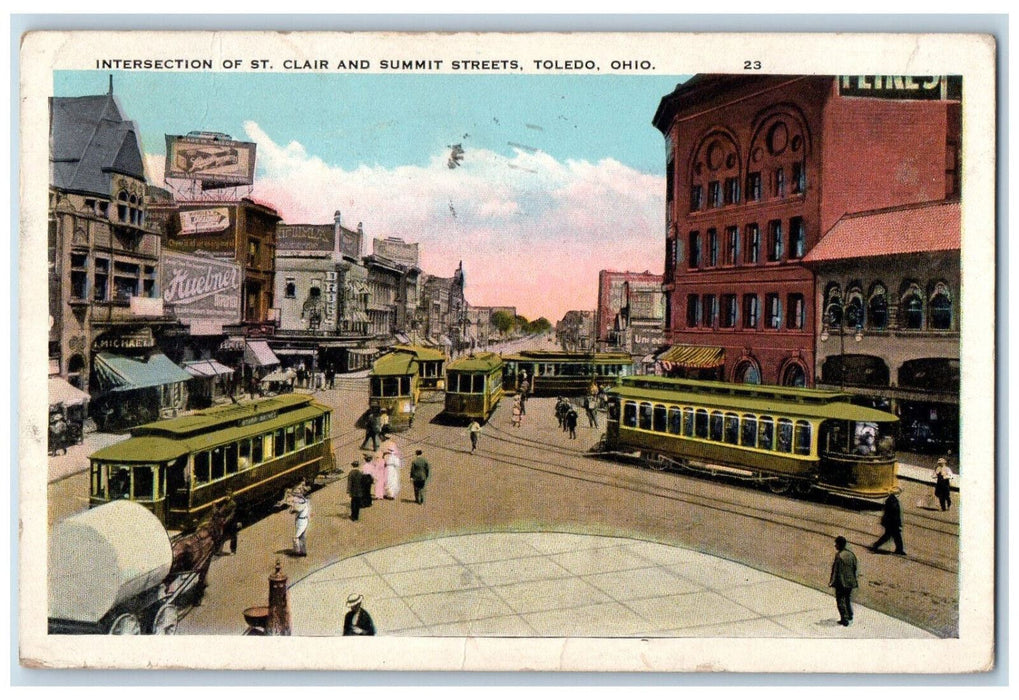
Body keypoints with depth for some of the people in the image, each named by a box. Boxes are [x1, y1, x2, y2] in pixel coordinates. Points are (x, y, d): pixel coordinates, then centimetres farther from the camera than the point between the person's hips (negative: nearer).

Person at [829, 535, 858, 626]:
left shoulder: (839, 556, -20)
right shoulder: (851, 553, 1)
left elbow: (836, 571, -18)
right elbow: (854, 568, 9)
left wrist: (831, 581, -7)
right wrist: (853, 580, 19)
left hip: (841, 582, -7)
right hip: (850, 581, 7)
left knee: (840, 600, 5)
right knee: (848, 599, 20)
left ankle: (844, 619, 7)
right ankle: (850, 618, 26)